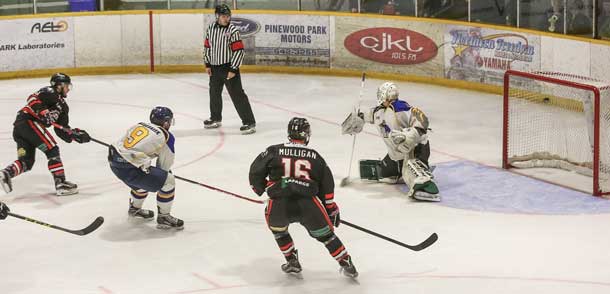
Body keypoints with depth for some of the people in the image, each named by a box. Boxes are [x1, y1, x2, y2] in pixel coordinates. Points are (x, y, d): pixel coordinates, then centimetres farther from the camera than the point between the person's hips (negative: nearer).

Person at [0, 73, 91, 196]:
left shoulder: (62, 105, 26)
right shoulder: (50, 92, 2)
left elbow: (62, 131, 20)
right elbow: (33, 99, -17)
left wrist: (77, 135, 6)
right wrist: (43, 112, -27)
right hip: (28, 121, -10)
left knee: (27, 161, 7)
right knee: (52, 150, -10)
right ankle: (60, 184, -13)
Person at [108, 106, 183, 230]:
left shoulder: (139, 125, 16)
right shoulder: (166, 137, 0)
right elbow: (165, 165, 5)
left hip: (114, 160, 8)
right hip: (129, 168, -8)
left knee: (144, 178, 34)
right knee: (168, 181, 0)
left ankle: (135, 209, 54)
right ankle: (163, 217, 8)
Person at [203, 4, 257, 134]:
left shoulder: (233, 31, -15)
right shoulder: (211, 28, 3)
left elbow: (239, 51, -17)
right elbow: (207, 46, 14)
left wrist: (233, 70, -18)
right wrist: (207, 64, 10)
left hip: (229, 68, -7)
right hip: (214, 67, 7)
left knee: (237, 95, -11)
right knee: (214, 93, 20)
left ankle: (249, 122, -10)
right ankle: (216, 118, 40)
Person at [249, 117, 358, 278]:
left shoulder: (274, 151, 12)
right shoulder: (315, 157, 17)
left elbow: (256, 171, 14)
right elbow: (327, 186, 20)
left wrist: (260, 188, 33)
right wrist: (332, 210, 29)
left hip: (279, 206, 0)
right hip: (308, 205, 0)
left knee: (277, 226, 31)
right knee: (325, 233, 18)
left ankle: (292, 261, 31)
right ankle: (347, 264, 19)